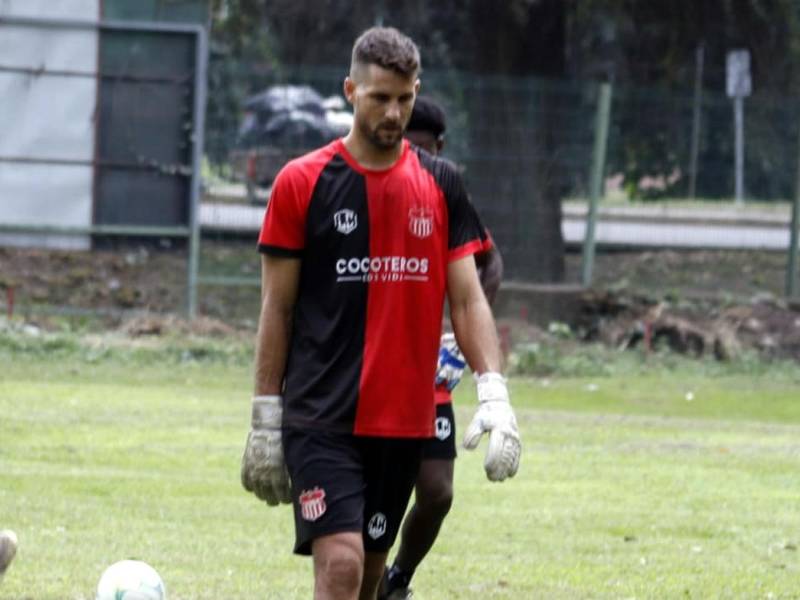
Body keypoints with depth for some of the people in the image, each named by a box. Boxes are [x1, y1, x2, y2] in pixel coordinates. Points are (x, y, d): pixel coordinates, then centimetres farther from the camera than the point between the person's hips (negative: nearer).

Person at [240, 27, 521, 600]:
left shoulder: (442, 184, 8)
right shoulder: (302, 182, -2)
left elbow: (467, 299, 5)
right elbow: (277, 308, 1)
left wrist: (494, 394, -9)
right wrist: (266, 419, -1)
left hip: (405, 422, 4)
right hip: (321, 419, -4)